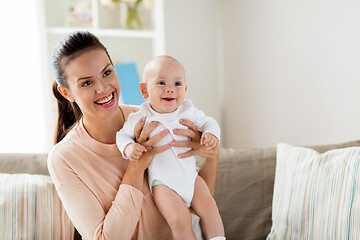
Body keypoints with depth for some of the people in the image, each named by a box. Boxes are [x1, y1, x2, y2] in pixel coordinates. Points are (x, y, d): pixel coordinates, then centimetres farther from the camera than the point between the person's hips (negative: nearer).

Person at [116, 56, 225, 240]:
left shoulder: (188, 112, -3)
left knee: (209, 209, -4)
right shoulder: (140, 119, -11)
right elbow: (122, 134, 1)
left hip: (190, 176, 4)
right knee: (180, 220, -17)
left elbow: (208, 123, 10)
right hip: (163, 183, -4)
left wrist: (211, 134, -12)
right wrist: (128, 147, -21)